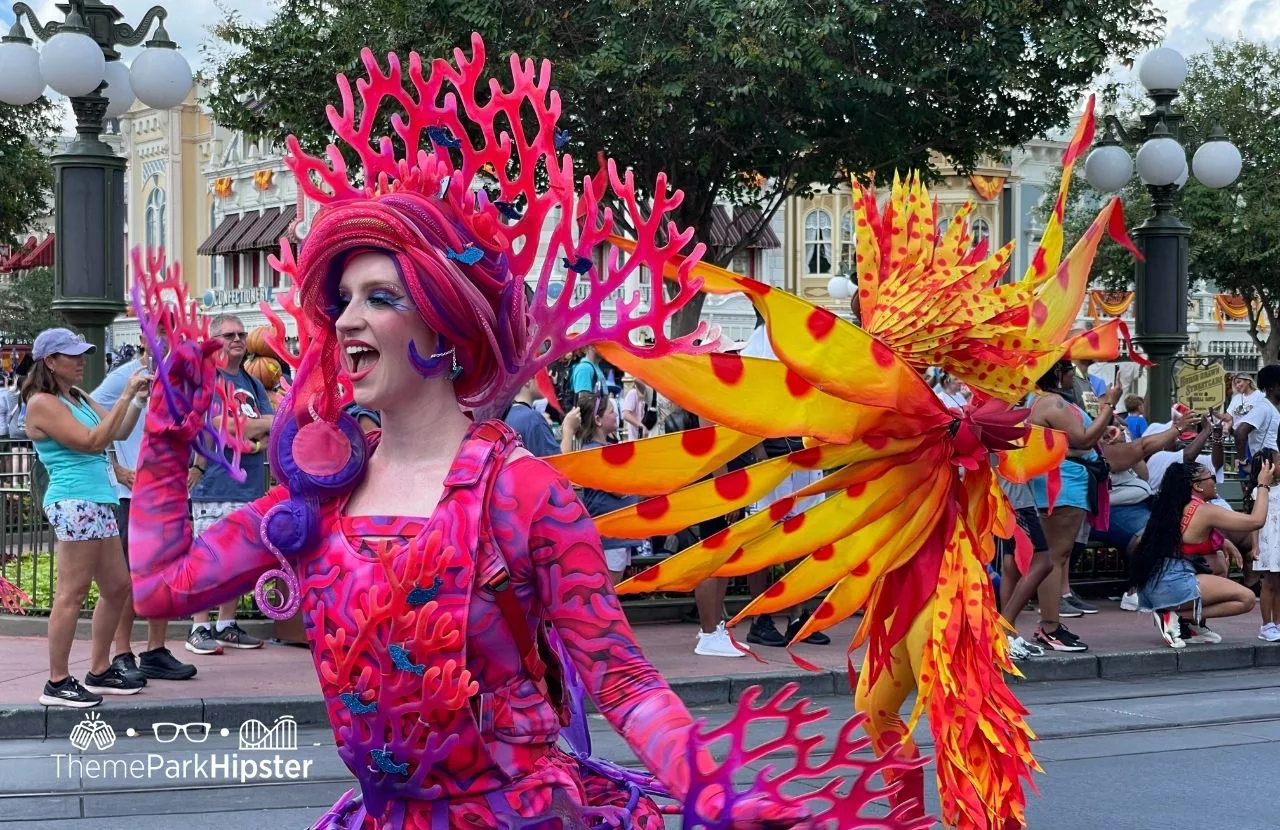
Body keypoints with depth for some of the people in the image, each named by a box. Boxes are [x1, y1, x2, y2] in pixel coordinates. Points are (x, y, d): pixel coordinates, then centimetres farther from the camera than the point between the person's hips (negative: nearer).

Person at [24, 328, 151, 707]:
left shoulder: (79, 398, 18)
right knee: (72, 592, -9)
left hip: (99, 502, 10)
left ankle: (100, 672, 22)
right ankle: (57, 683, -4)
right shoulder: (43, 404, -10)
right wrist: (125, 396, -16)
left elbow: (119, 432, 15)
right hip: (73, 503, -10)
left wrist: (140, 399, 2)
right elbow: (93, 442, -17)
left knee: (118, 586, 13)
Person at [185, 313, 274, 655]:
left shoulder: (253, 383, 18)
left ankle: (227, 626, 19)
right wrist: (262, 424, -8)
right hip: (215, 484, -7)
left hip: (248, 485, 7)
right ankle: (199, 629, 0)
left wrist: (256, 440, -12)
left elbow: (271, 431, 10)